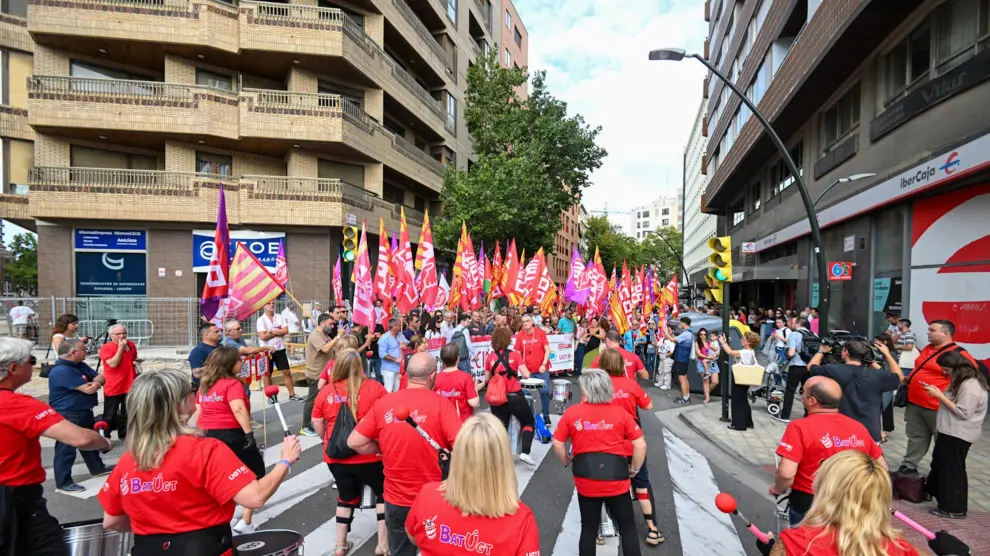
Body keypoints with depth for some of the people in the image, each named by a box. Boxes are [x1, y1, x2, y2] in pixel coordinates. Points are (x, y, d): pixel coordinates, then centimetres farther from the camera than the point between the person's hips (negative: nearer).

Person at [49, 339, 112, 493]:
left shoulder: (80, 365, 9)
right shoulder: (61, 371, -23)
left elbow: (101, 378, 7)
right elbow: (87, 389, -26)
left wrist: (96, 382, -17)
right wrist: (95, 383, -3)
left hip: (84, 412, 10)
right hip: (67, 416, -10)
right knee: (67, 449, -2)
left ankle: (97, 468, 39)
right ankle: (63, 483, 8)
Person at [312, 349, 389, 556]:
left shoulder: (326, 391, -2)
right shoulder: (374, 388, -10)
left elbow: (317, 422, 6)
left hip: (336, 456, 3)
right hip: (369, 455, -3)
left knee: (346, 498, 23)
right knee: (384, 494, 17)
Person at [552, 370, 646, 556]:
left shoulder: (571, 413, -4)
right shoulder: (620, 413, -4)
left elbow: (557, 444, -1)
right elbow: (640, 445, -5)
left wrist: (567, 462, 16)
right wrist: (634, 469, 9)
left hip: (586, 479, 1)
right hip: (616, 477, 0)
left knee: (589, 528, 17)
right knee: (627, 527, 17)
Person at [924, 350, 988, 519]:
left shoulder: (971, 386, -21)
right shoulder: (962, 381, 10)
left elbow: (963, 413, -23)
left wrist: (940, 396, -21)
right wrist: (939, 394, 1)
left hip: (958, 435, -10)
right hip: (950, 432, 10)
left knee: (952, 470, 0)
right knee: (940, 464, 21)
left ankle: (954, 509, 10)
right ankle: (935, 492, 37)